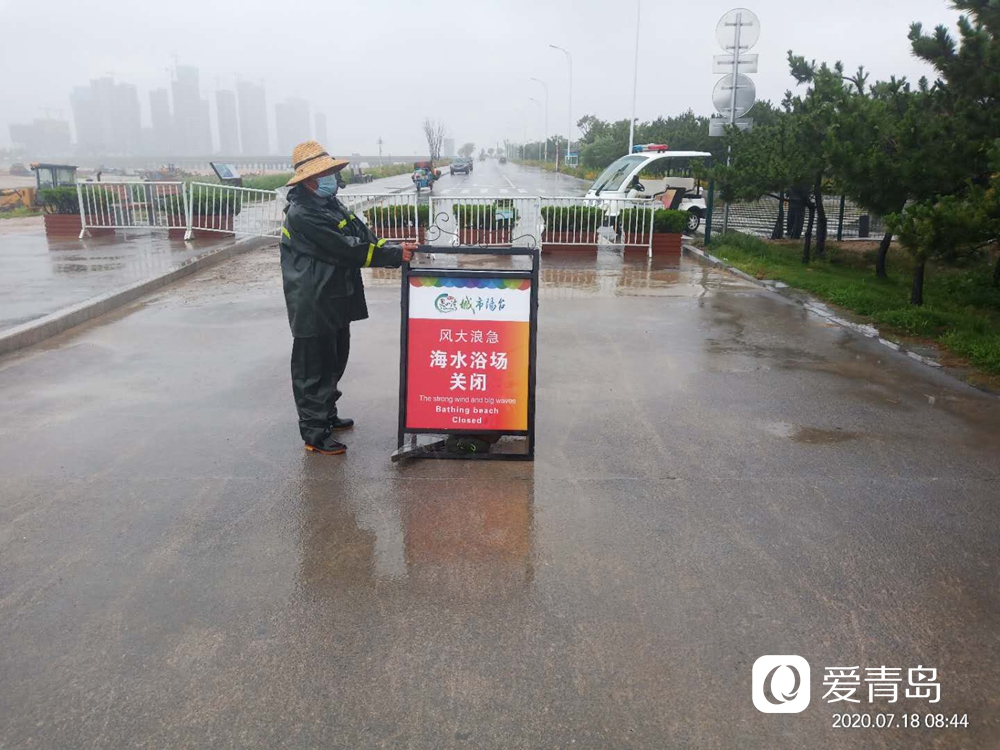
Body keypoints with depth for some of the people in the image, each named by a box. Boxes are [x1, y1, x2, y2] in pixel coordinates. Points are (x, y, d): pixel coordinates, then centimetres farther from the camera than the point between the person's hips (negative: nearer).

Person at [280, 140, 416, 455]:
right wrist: (395, 254, -22)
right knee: (313, 370, 0)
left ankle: (327, 415, 37)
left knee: (334, 362, 21)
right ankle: (314, 434, 9)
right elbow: (347, 249, -24)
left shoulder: (331, 204, 12)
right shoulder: (302, 214, -19)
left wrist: (396, 251, -10)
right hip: (313, 307, -10)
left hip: (336, 302, 10)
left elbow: (363, 237, 6)